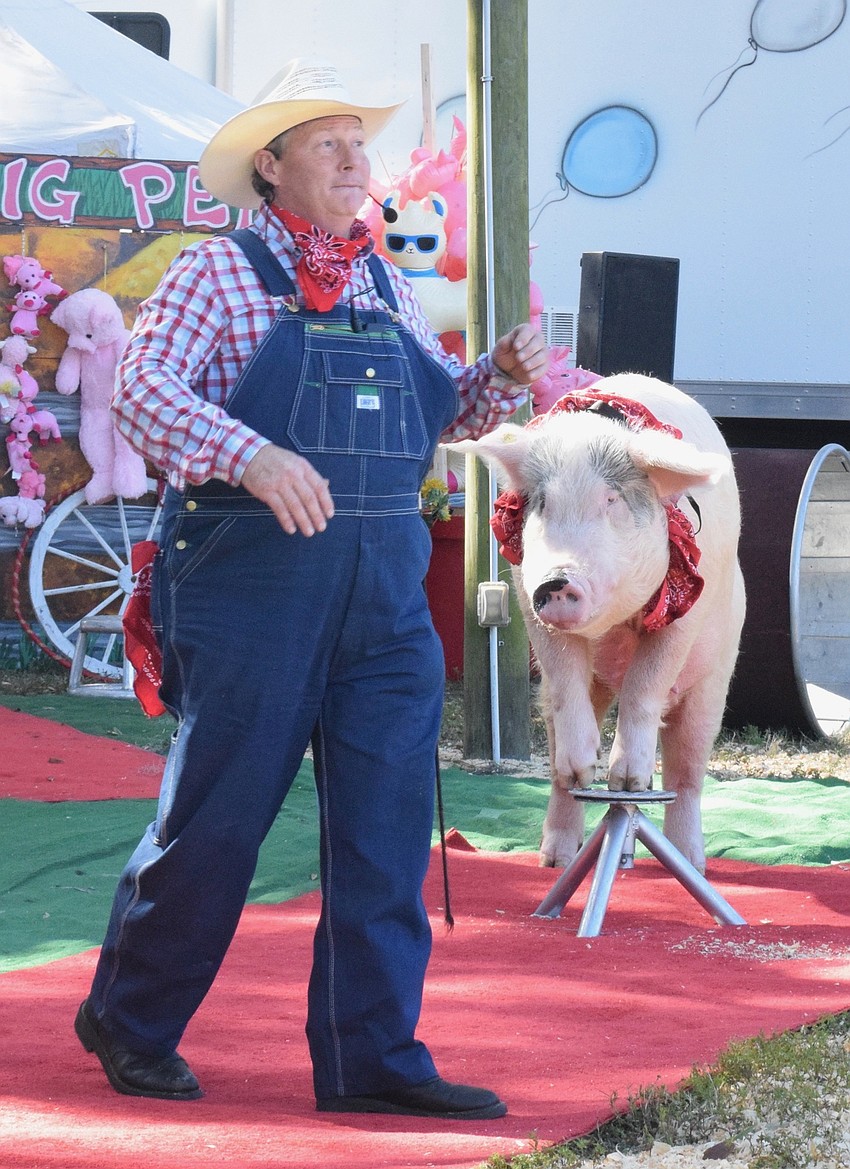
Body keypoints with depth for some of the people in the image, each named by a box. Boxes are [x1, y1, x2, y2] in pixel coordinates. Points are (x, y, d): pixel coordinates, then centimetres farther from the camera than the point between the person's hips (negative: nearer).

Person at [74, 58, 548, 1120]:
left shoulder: (385, 287, 16)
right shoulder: (218, 272, -2)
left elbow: (440, 411, 24)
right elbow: (140, 386, -15)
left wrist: (503, 376, 2)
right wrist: (252, 456, -31)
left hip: (385, 598, 6)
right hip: (249, 587, -6)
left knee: (387, 829, 0)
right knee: (216, 816, 1)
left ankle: (373, 1058, 4)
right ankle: (130, 1024, 19)